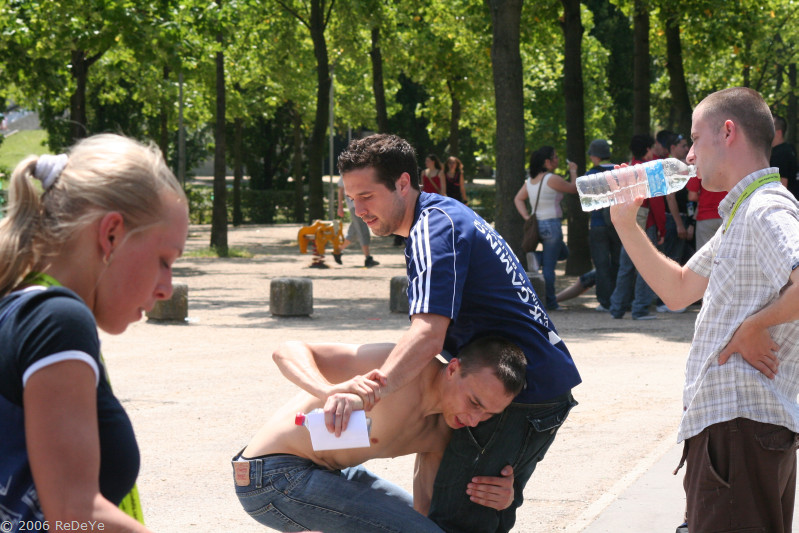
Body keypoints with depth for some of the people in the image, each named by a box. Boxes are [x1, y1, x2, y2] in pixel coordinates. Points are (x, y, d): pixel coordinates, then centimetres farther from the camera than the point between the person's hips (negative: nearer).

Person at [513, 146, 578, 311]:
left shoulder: (530, 180, 8)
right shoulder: (552, 179, -15)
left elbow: (518, 199, 11)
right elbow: (574, 189, -4)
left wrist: (526, 217, 4)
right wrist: (573, 172, 13)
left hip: (536, 223, 8)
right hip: (551, 225, -8)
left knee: (563, 253, 26)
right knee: (549, 266, -2)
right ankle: (550, 302, 3)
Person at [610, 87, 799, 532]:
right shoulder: (739, 216, 20)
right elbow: (679, 290, 28)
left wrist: (754, 327, -20)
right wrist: (626, 224, 22)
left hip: (741, 427, -11)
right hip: (726, 424, 11)